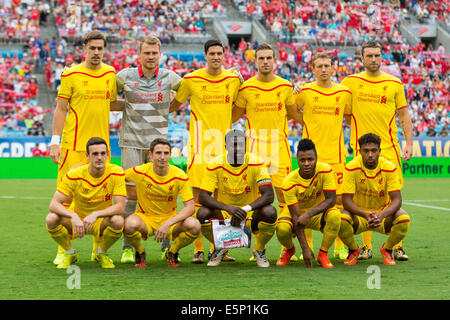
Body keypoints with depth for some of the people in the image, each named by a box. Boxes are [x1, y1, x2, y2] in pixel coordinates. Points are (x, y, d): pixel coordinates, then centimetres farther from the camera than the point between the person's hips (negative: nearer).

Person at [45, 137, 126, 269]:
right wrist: (73, 216, -40)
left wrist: (95, 214, -39)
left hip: (100, 222, 0)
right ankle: (69, 253, 2)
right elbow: (54, 204, -21)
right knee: (51, 219, -30)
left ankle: (102, 253, 0)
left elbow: (120, 206, -23)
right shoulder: (74, 174, -18)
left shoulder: (116, 173, -18)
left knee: (118, 221, -34)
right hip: (76, 220, 0)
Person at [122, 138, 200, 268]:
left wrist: (168, 224, -30)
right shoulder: (140, 172, -13)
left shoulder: (179, 176, -13)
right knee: (130, 224, -38)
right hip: (145, 218, -1)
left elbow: (190, 207, -17)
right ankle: (140, 252, -2)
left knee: (194, 225, -30)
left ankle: (172, 252, 3)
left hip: (170, 218, 1)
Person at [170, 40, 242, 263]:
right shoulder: (192, 80, -2)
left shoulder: (233, 79, 6)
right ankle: (198, 249, -1)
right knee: (198, 197, -5)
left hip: (223, 144, 3)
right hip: (200, 144, -3)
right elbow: (175, 104, 11)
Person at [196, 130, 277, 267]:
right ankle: (219, 249, 3)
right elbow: (203, 197, -18)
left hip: (250, 215, -1)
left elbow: (268, 195, -20)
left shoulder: (256, 163, -13)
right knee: (202, 213, -30)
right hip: (223, 214, 1)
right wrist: (229, 208, -34)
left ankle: (259, 250, 1)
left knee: (270, 212, -32)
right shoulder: (215, 165, -11)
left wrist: (245, 210, -35)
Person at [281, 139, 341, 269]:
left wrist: (309, 214, -39)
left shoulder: (325, 170, -23)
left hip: (319, 213, 1)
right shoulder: (289, 182, -26)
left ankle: (323, 254, -11)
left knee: (334, 214, -33)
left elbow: (331, 199, -23)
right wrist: (305, 248, -33)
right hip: (298, 213, -1)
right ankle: (290, 250, 7)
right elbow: (295, 216, -26)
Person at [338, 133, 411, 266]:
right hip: (358, 214, -1)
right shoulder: (351, 168, -18)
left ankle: (386, 249, 3)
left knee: (404, 219, -30)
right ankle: (353, 250, 1)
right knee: (341, 219, -34)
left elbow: (396, 199, -20)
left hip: (383, 211, 1)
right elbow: (346, 200, -21)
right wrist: (366, 215, -38)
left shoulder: (390, 168, -16)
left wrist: (382, 215, -40)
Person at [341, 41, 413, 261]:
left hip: (389, 148, 0)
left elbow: (404, 115, 11)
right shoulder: (351, 82, 5)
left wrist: (409, 143, 3)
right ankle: (366, 246, 7)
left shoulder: (394, 84, 6)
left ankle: (397, 245, 5)